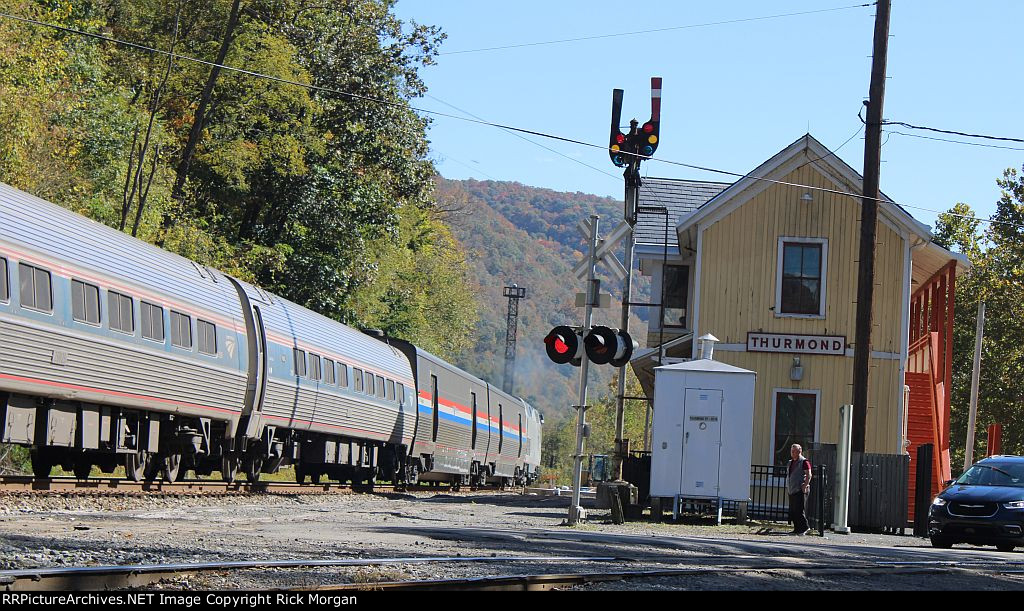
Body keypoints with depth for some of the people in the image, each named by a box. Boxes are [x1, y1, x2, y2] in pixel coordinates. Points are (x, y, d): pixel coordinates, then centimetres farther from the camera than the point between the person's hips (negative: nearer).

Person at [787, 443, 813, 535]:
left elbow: (808, 475, -13)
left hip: (800, 490, -9)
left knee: (799, 510, -12)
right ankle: (797, 529, 12)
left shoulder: (804, 462, -7)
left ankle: (804, 528, -6)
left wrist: (805, 486, -20)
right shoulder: (791, 462, 19)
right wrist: (787, 487, 18)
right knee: (792, 511, 7)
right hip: (792, 491, 9)